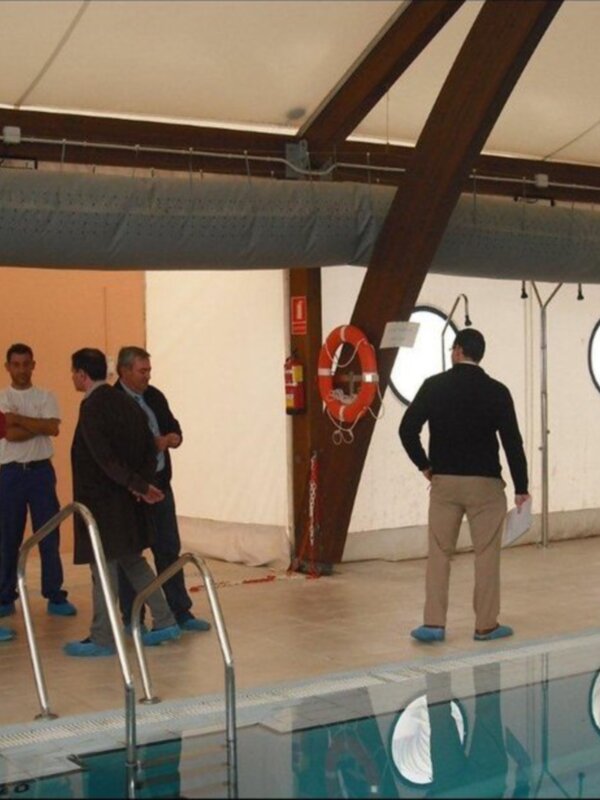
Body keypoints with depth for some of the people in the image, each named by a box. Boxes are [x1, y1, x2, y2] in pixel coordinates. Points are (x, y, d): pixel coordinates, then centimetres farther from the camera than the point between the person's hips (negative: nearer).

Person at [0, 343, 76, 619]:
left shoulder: (45, 397, 7)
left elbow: (53, 428, -12)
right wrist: (40, 425, -9)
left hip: (41, 470, 1)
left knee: (49, 535, 1)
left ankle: (55, 596, 8)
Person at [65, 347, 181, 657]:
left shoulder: (92, 407, -17)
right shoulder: (125, 402, 8)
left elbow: (105, 457, -23)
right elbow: (149, 448, 9)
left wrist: (140, 485, -19)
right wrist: (140, 483, 0)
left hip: (101, 501, -8)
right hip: (127, 503, 8)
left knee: (103, 567, -1)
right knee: (132, 560, 18)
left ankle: (102, 639, 8)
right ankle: (165, 622, 21)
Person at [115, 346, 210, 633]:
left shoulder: (155, 396, 10)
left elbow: (176, 432, 14)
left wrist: (166, 440, -8)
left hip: (160, 485, 7)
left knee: (169, 549, 11)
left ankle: (180, 612, 19)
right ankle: (132, 619, 14)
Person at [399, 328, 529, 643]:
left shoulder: (434, 386, -2)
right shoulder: (496, 391, -5)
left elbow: (407, 430, -6)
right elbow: (512, 441, -7)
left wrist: (424, 465, 8)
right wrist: (521, 487, -1)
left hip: (444, 481, 1)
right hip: (485, 483, -1)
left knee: (439, 553, 8)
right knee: (487, 555, 7)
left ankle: (434, 624, 5)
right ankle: (486, 625, 12)